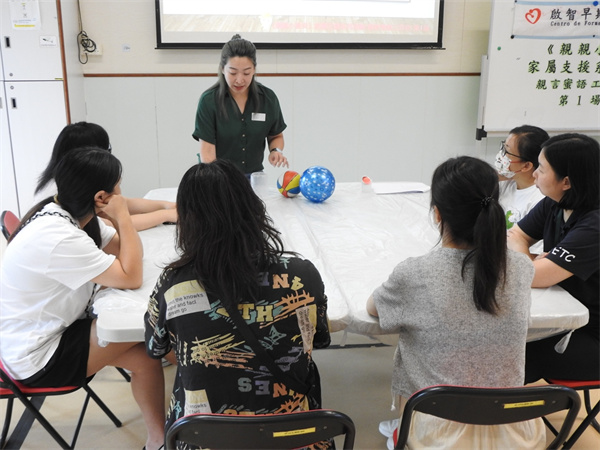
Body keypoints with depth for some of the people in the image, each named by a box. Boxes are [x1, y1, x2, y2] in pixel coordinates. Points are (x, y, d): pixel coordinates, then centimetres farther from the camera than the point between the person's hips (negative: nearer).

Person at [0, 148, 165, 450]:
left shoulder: (66, 213, -2)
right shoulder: (58, 238, -30)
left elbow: (128, 252, 4)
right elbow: (131, 278, -24)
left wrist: (119, 220, -14)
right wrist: (122, 218, -19)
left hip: (55, 329, 8)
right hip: (36, 359, -8)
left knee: (145, 357, -4)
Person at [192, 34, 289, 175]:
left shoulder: (268, 98, -1)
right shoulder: (209, 100, -8)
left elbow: (276, 136, 15)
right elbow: (207, 152, -12)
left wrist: (276, 151, -6)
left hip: (254, 178, 2)